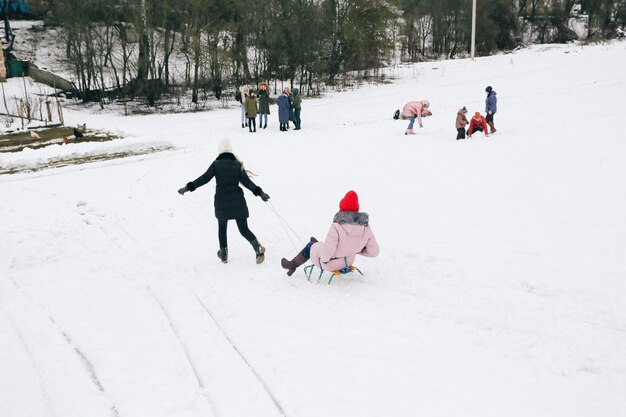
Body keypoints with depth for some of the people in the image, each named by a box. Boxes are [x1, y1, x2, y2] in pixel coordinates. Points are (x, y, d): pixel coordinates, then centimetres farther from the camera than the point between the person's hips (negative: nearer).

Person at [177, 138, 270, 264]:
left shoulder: (216, 164, -5)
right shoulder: (238, 165, 0)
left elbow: (204, 178, -9)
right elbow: (246, 181, -4)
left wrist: (188, 187, -5)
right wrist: (259, 192, -2)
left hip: (221, 203, -1)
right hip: (238, 202, 1)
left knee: (222, 228, 22)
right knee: (244, 229, 5)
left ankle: (224, 254, 27)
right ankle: (258, 247, -20)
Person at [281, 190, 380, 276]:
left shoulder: (337, 227, -31)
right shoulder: (366, 227, -16)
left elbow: (327, 252, -32)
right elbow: (374, 252, -12)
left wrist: (324, 259, -10)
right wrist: (357, 250, 3)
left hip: (331, 264, -5)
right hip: (348, 262, 5)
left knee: (310, 246, 25)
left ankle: (292, 265, 47)